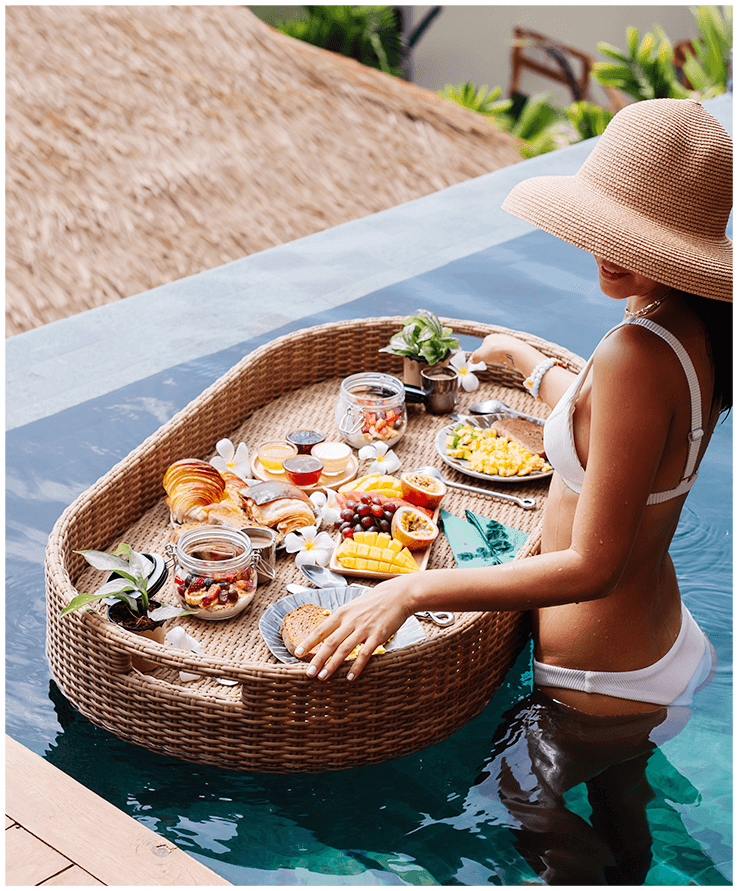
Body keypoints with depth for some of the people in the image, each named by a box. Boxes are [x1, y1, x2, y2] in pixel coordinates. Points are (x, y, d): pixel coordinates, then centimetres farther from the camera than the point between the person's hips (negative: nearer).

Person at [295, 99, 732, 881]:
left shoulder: (636, 355, -35)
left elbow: (593, 566, -33)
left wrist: (413, 589, -29)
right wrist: (528, 361, 30)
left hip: (598, 689, -8)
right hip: (660, 639, 8)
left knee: (521, 794, 21)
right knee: (618, 804, 32)